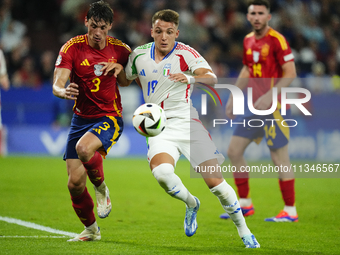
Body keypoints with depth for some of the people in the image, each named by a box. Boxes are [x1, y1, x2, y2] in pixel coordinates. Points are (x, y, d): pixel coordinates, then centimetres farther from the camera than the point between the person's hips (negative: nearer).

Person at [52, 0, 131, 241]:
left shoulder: (119, 49, -3)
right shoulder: (72, 47, -8)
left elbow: (128, 83, 11)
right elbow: (57, 85, -17)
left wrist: (119, 68, -12)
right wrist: (64, 91, -42)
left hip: (110, 118, -2)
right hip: (81, 119, 2)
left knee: (83, 148, -34)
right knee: (75, 183, -3)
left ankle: (102, 189, -5)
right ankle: (91, 229, 22)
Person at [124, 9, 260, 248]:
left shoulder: (185, 53, -7)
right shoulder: (139, 55, 5)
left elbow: (212, 78, -23)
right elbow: (127, 78, 27)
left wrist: (191, 78, -41)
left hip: (188, 123, -2)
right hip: (159, 128, 2)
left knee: (214, 179, -10)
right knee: (162, 173, -26)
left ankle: (244, 231, 7)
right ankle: (191, 204, 5)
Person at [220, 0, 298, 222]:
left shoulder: (277, 40, -12)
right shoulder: (248, 40, 11)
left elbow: (290, 73, -16)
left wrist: (269, 97, -24)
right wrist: (233, 98, 18)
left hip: (273, 107, -8)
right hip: (253, 107, 8)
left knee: (280, 158, -6)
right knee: (234, 151, 8)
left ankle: (290, 211, 2)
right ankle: (245, 204, 18)